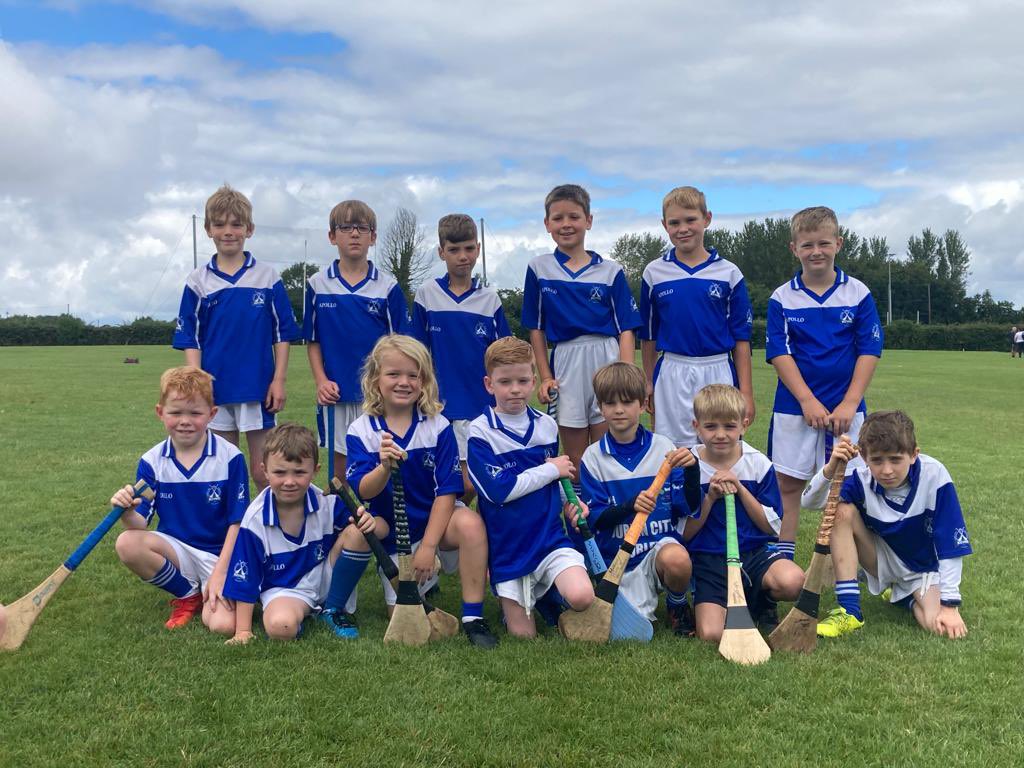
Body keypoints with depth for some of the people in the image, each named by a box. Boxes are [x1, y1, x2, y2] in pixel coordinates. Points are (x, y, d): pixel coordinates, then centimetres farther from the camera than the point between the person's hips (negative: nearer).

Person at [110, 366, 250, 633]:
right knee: (127, 543, -28)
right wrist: (127, 511, -30)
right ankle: (189, 595, -3)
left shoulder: (230, 458, -11)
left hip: (220, 553, -3)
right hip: (176, 549, 4)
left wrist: (220, 573, -16)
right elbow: (141, 523, -6)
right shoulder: (152, 461, -2)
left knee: (223, 624, -27)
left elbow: (237, 522, -8)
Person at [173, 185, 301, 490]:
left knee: (264, 473, 3)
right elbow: (190, 339, 4)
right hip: (215, 389, 2)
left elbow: (282, 334, 2)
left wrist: (279, 380, -4)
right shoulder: (198, 281, 3)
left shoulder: (268, 278, 1)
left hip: (258, 389, -2)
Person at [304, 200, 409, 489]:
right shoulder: (317, 285, 3)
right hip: (336, 393, 1)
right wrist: (321, 381, -5)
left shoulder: (388, 287, 0)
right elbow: (312, 340, 7)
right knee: (341, 468, 11)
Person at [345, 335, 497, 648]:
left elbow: (446, 491, -13)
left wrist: (428, 546, -19)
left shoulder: (437, 426, -11)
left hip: (436, 520, -1)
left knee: (471, 524, -35)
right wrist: (384, 467, -37)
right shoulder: (361, 430, -8)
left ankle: (473, 616, -21)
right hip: (393, 535, 1)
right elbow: (363, 492, -16)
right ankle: (426, 581, 30)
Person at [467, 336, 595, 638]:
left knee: (581, 597, -23)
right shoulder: (480, 431, -10)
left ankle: (552, 592, 11)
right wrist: (552, 470, -14)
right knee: (523, 635, 0)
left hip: (550, 536, 3)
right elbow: (498, 489, -21)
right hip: (508, 547, -2)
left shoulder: (547, 425, 5)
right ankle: (510, 601, 32)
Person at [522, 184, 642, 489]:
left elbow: (626, 329, 0)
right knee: (576, 462, 9)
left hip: (606, 361, -1)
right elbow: (536, 328, 9)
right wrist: (545, 377, 2)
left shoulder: (610, 271, 3)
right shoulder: (538, 269, 6)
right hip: (565, 365, 1)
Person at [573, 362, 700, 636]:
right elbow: (595, 519, -6)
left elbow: (686, 508, -2)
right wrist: (631, 506, -24)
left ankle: (677, 604, 1)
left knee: (677, 559, -35)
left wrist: (693, 470, -20)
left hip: (661, 544, 0)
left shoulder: (663, 448, -1)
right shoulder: (593, 457, -1)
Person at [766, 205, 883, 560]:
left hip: (845, 408, 0)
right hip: (794, 407, 0)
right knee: (787, 484, 5)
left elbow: (869, 350, -2)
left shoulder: (858, 293, 1)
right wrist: (807, 400, -14)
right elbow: (779, 352, -5)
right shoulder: (782, 298, 1)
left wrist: (849, 403, -11)